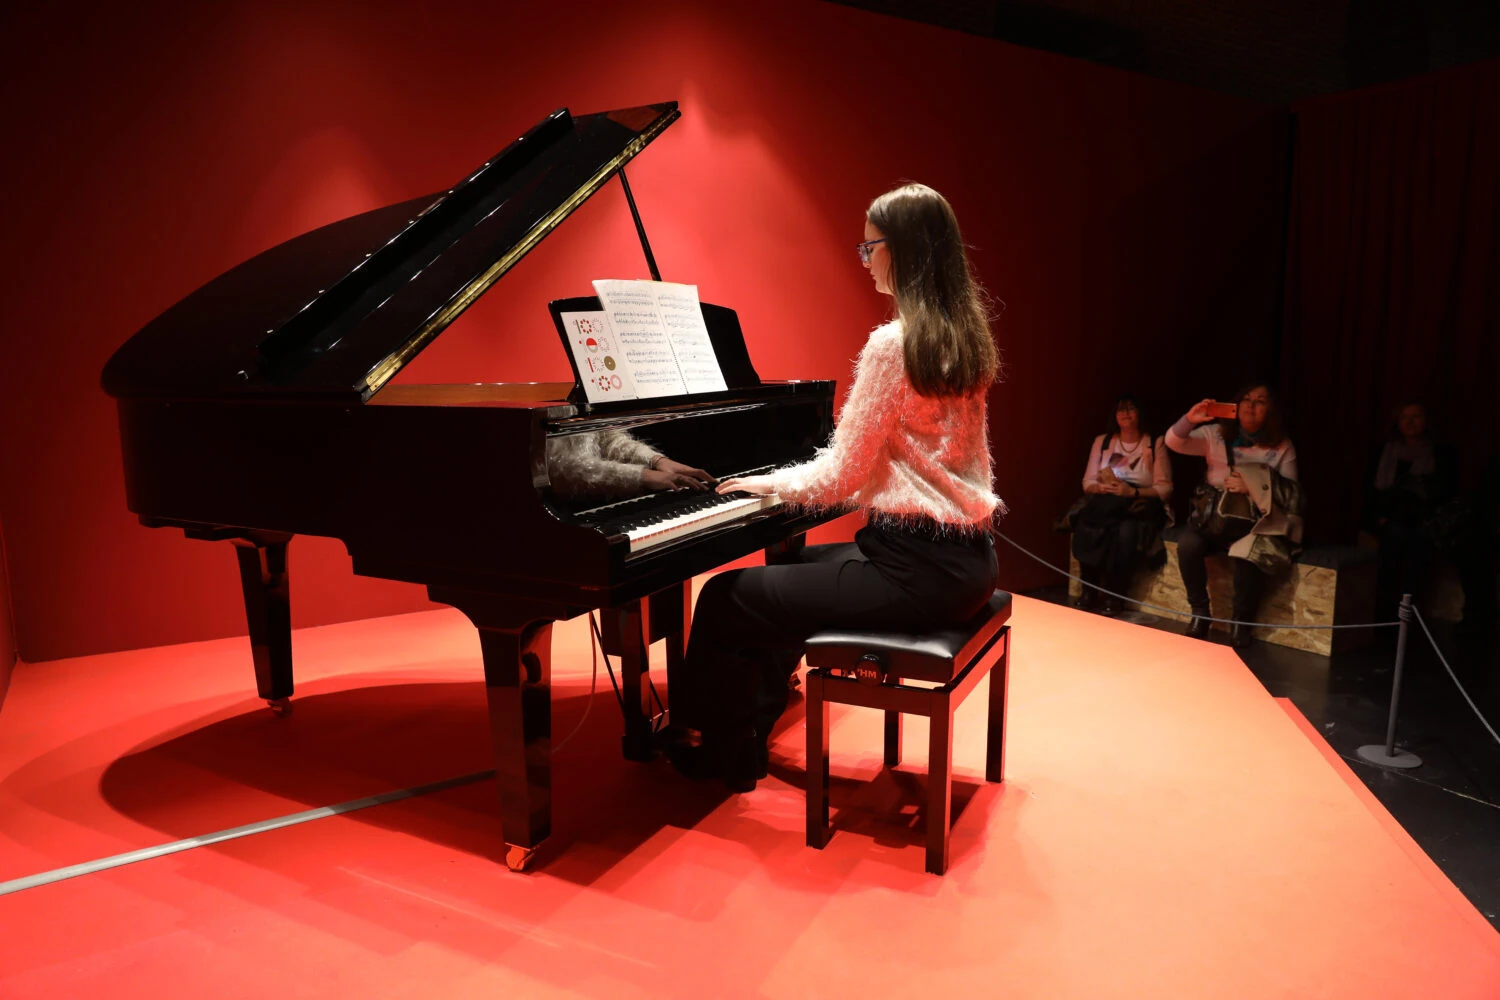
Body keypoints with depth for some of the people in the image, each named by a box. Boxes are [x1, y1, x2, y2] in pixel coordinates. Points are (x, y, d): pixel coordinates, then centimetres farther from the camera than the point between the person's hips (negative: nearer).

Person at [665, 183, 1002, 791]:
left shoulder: (893, 344, -18)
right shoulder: (962, 337, 9)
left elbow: (838, 476, -15)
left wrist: (767, 483, 3)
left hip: (917, 569, -10)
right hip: (965, 555, 10)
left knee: (724, 599, -2)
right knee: (786, 574, 26)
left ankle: (713, 750, 21)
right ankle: (746, 740, 36)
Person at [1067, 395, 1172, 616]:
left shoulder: (1156, 444, 2)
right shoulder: (1102, 441, 12)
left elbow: (1165, 489, -4)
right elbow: (1087, 482, 9)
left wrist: (1133, 492, -20)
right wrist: (1101, 488, -14)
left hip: (1139, 506, -2)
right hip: (1105, 504, 3)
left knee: (1126, 531, -37)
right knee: (1085, 525, -32)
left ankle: (1113, 594, -22)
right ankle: (1088, 588, -20)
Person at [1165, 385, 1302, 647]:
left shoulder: (1282, 447, 5)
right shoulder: (1216, 434, 7)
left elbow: (1292, 493, 0)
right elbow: (1173, 442, -2)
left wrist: (1252, 487, -15)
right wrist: (1189, 419, -21)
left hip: (1253, 523, -1)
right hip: (1212, 516, 2)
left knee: (1246, 556, -33)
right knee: (1187, 545, -29)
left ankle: (1241, 623, -10)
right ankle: (1200, 613, -10)